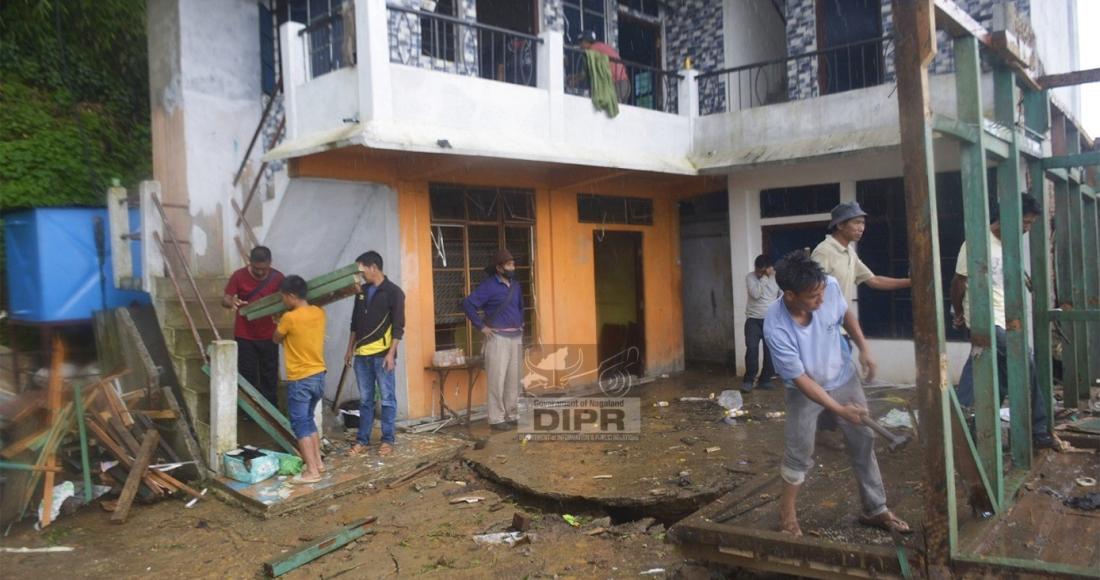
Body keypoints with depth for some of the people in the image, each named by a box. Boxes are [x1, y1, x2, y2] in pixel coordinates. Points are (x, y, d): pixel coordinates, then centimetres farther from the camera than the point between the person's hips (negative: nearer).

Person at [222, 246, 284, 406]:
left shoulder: (278, 277, -6)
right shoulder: (239, 276, -9)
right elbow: (225, 299, -7)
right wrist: (232, 303, -32)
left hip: (268, 337, 1)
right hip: (245, 337, -1)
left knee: (270, 378, 8)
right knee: (247, 378, 4)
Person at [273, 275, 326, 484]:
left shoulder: (289, 318, -17)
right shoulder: (319, 313, 1)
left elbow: (276, 339, 3)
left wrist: (280, 324, 21)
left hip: (300, 380, -7)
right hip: (319, 376, 7)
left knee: (300, 425, 0)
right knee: (308, 420, 20)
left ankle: (312, 471, -2)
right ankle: (318, 462, 24)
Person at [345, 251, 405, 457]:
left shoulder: (393, 292, -7)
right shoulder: (362, 291, 12)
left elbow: (398, 327, -10)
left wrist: (391, 353, -16)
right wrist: (350, 349, 16)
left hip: (382, 354, -5)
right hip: (362, 355, 6)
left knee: (387, 399, 2)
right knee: (365, 400, 11)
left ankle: (388, 440, 10)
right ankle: (362, 440, 17)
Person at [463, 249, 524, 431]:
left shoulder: (515, 286, 13)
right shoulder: (488, 286, -9)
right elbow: (468, 304, -16)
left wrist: (521, 324, 15)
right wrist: (481, 326, -15)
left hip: (516, 337, 7)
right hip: (498, 338, -7)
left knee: (514, 379, 9)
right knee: (497, 379, -6)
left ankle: (512, 415, 19)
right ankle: (496, 419, 0)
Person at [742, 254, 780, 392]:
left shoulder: (776, 277, 1)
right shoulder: (750, 277, -4)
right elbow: (756, 294, -20)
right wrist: (764, 277, -18)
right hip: (753, 320, -2)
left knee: (770, 351, 2)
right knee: (751, 349, -12)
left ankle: (765, 379, 16)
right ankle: (748, 380, -2)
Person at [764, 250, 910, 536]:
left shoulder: (830, 286, -26)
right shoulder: (776, 327, -36)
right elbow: (800, 378, -27)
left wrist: (864, 348, -7)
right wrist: (839, 409, -29)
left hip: (844, 378, 4)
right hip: (805, 390, -4)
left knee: (863, 441, 10)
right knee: (799, 452, -1)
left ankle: (875, 510, 27)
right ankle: (787, 511, 22)